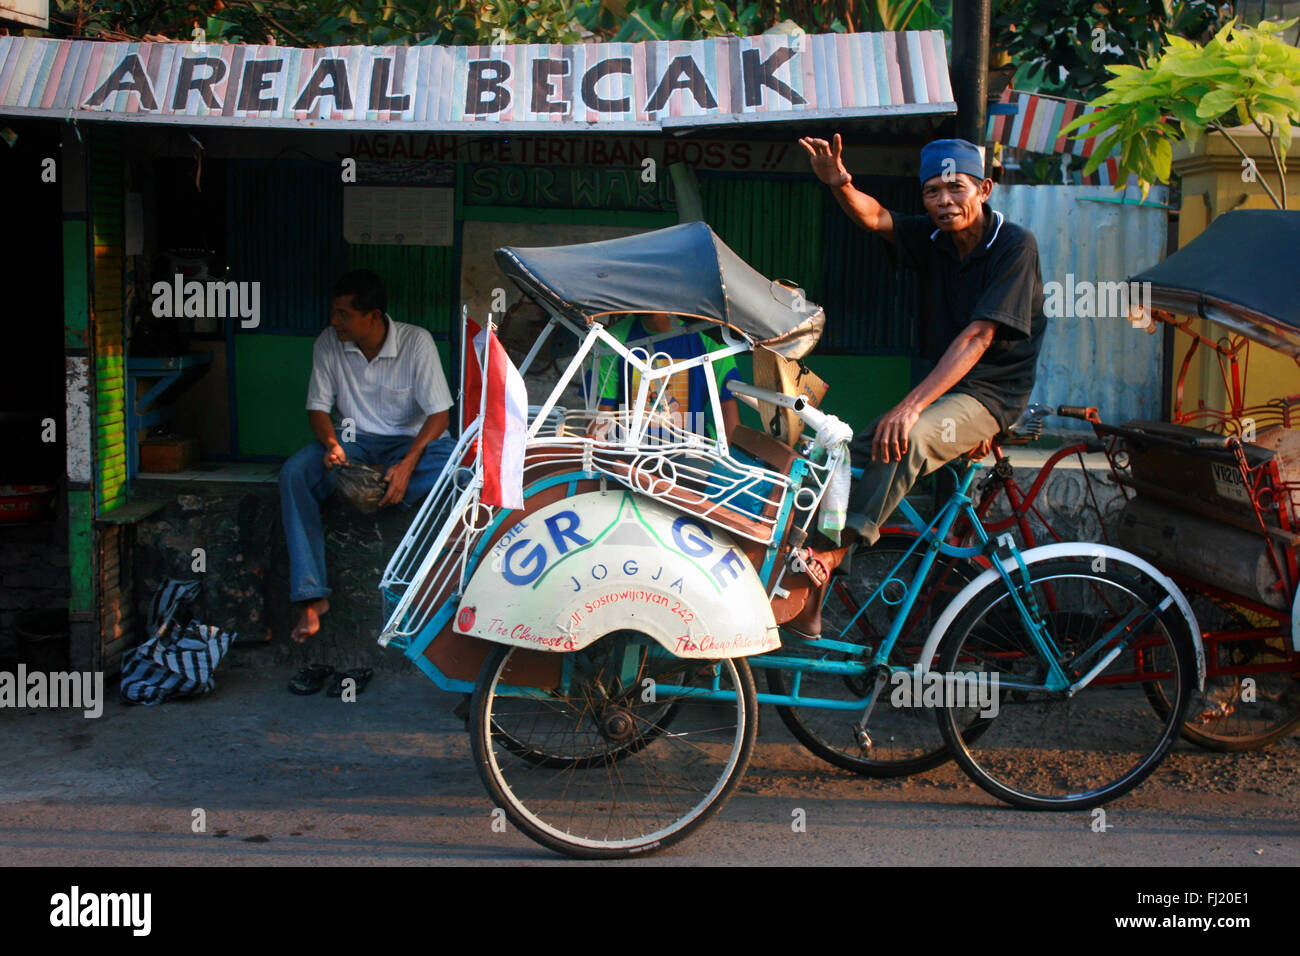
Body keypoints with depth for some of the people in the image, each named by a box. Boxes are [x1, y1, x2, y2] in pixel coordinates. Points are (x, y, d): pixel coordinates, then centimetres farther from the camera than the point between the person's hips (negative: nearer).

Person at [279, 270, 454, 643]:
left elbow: (438, 413, -15)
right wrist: (332, 444, -22)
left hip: (409, 441, -2)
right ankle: (311, 596, -29)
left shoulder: (416, 342, -14)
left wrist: (407, 464, -31)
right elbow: (318, 406, 2)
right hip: (353, 441, 2)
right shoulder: (328, 343, -5)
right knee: (294, 472, -27)